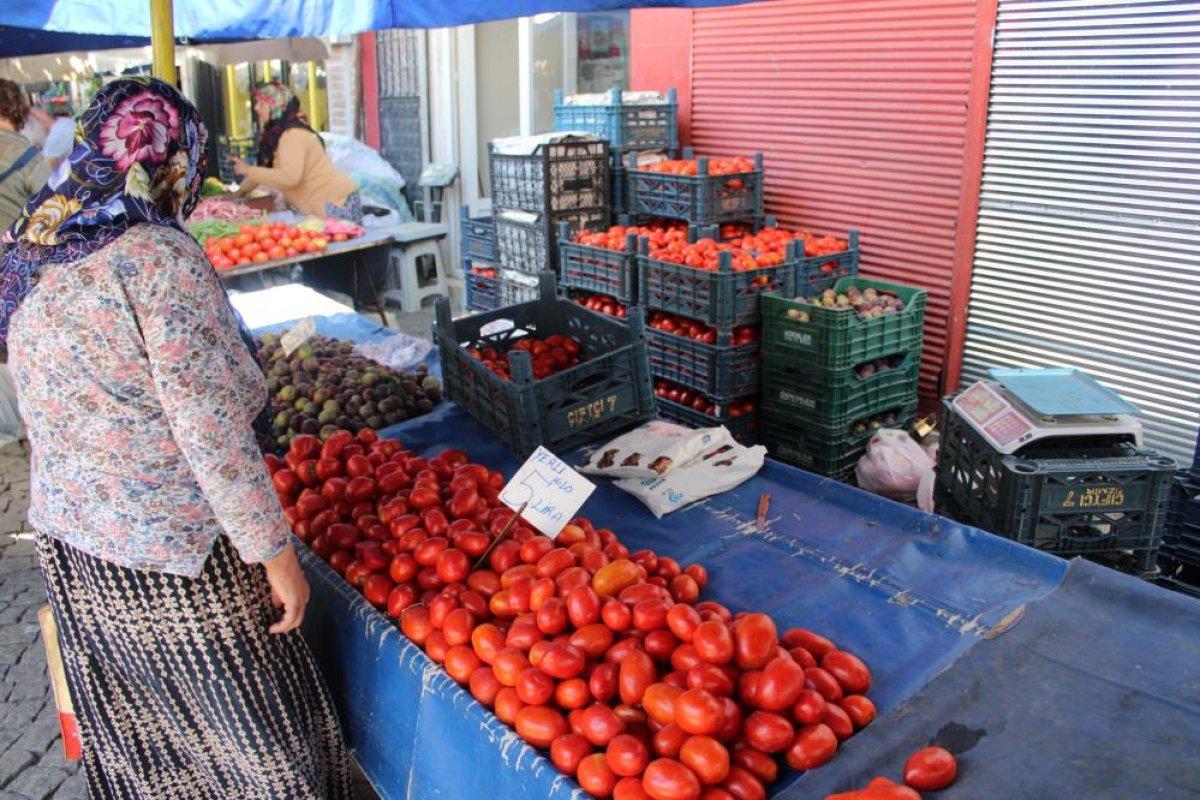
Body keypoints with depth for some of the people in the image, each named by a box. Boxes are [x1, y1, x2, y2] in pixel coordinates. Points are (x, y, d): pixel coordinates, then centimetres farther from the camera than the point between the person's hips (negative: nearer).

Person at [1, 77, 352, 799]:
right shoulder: (158, 256, -21)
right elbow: (210, 427, -23)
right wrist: (275, 553, -16)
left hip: (66, 540, 8)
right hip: (173, 554, -8)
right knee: (263, 740, 12)